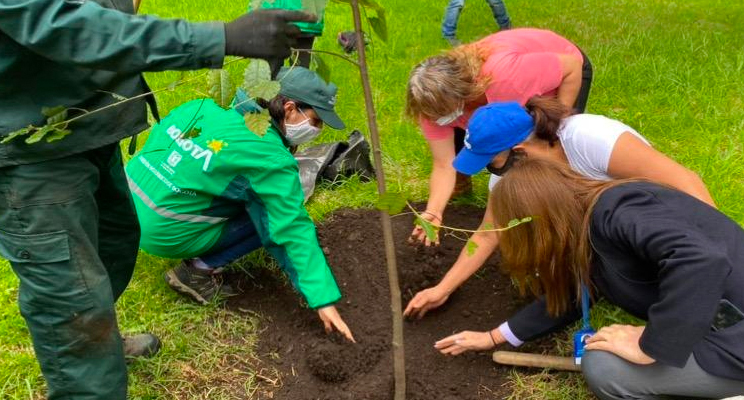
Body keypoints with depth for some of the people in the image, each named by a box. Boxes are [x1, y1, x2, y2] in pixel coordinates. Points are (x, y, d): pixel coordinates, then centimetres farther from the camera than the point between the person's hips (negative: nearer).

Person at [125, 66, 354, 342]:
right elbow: (295, 231, -18)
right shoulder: (272, 161, -18)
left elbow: (159, 133, 10)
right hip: (165, 234, -7)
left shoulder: (209, 107, 1)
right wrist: (324, 299, -15)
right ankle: (199, 269, -1)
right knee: (273, 218, -1)